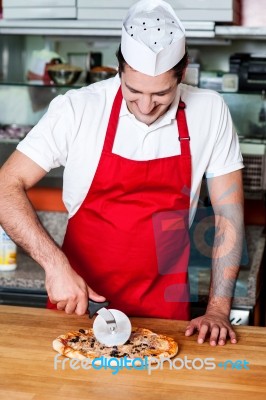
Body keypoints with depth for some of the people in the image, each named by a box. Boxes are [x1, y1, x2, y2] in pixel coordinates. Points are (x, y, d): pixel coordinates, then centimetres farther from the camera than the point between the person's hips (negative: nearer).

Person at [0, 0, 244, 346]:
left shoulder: (210, 112, -9)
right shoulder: (77, 109, -13)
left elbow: (229, 213, -4)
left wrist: (218, 310, -9)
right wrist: (55, 264, -25)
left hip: (164, 308, 1)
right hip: (78, 303, 0)